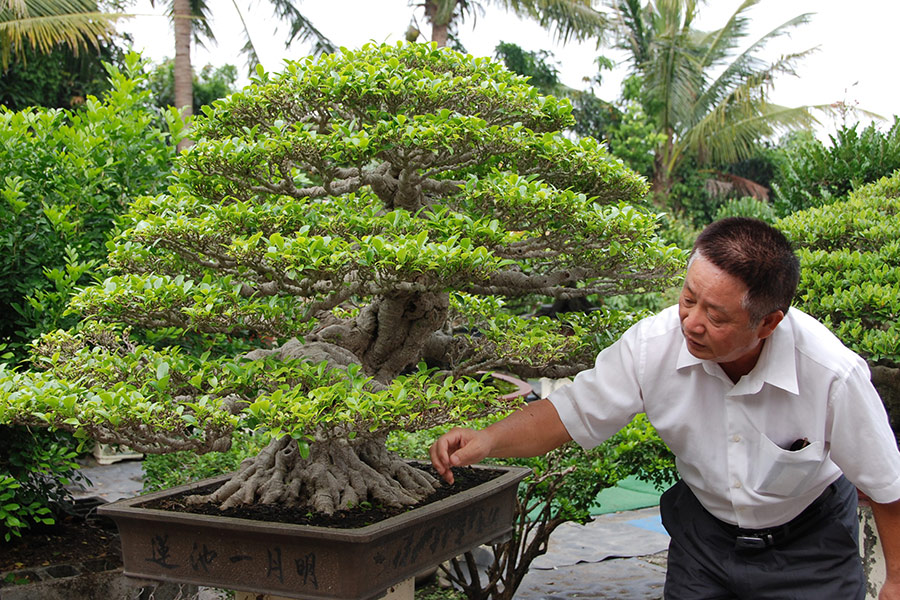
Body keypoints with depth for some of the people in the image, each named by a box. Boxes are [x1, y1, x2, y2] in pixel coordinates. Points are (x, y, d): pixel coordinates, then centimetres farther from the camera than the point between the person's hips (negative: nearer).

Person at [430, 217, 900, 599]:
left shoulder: (833, 375, -32)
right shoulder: (651, 345, -27)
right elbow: (571, 412, -14)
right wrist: (489, 439, -31)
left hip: (808, 541, -1)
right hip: (704, 528, 2)